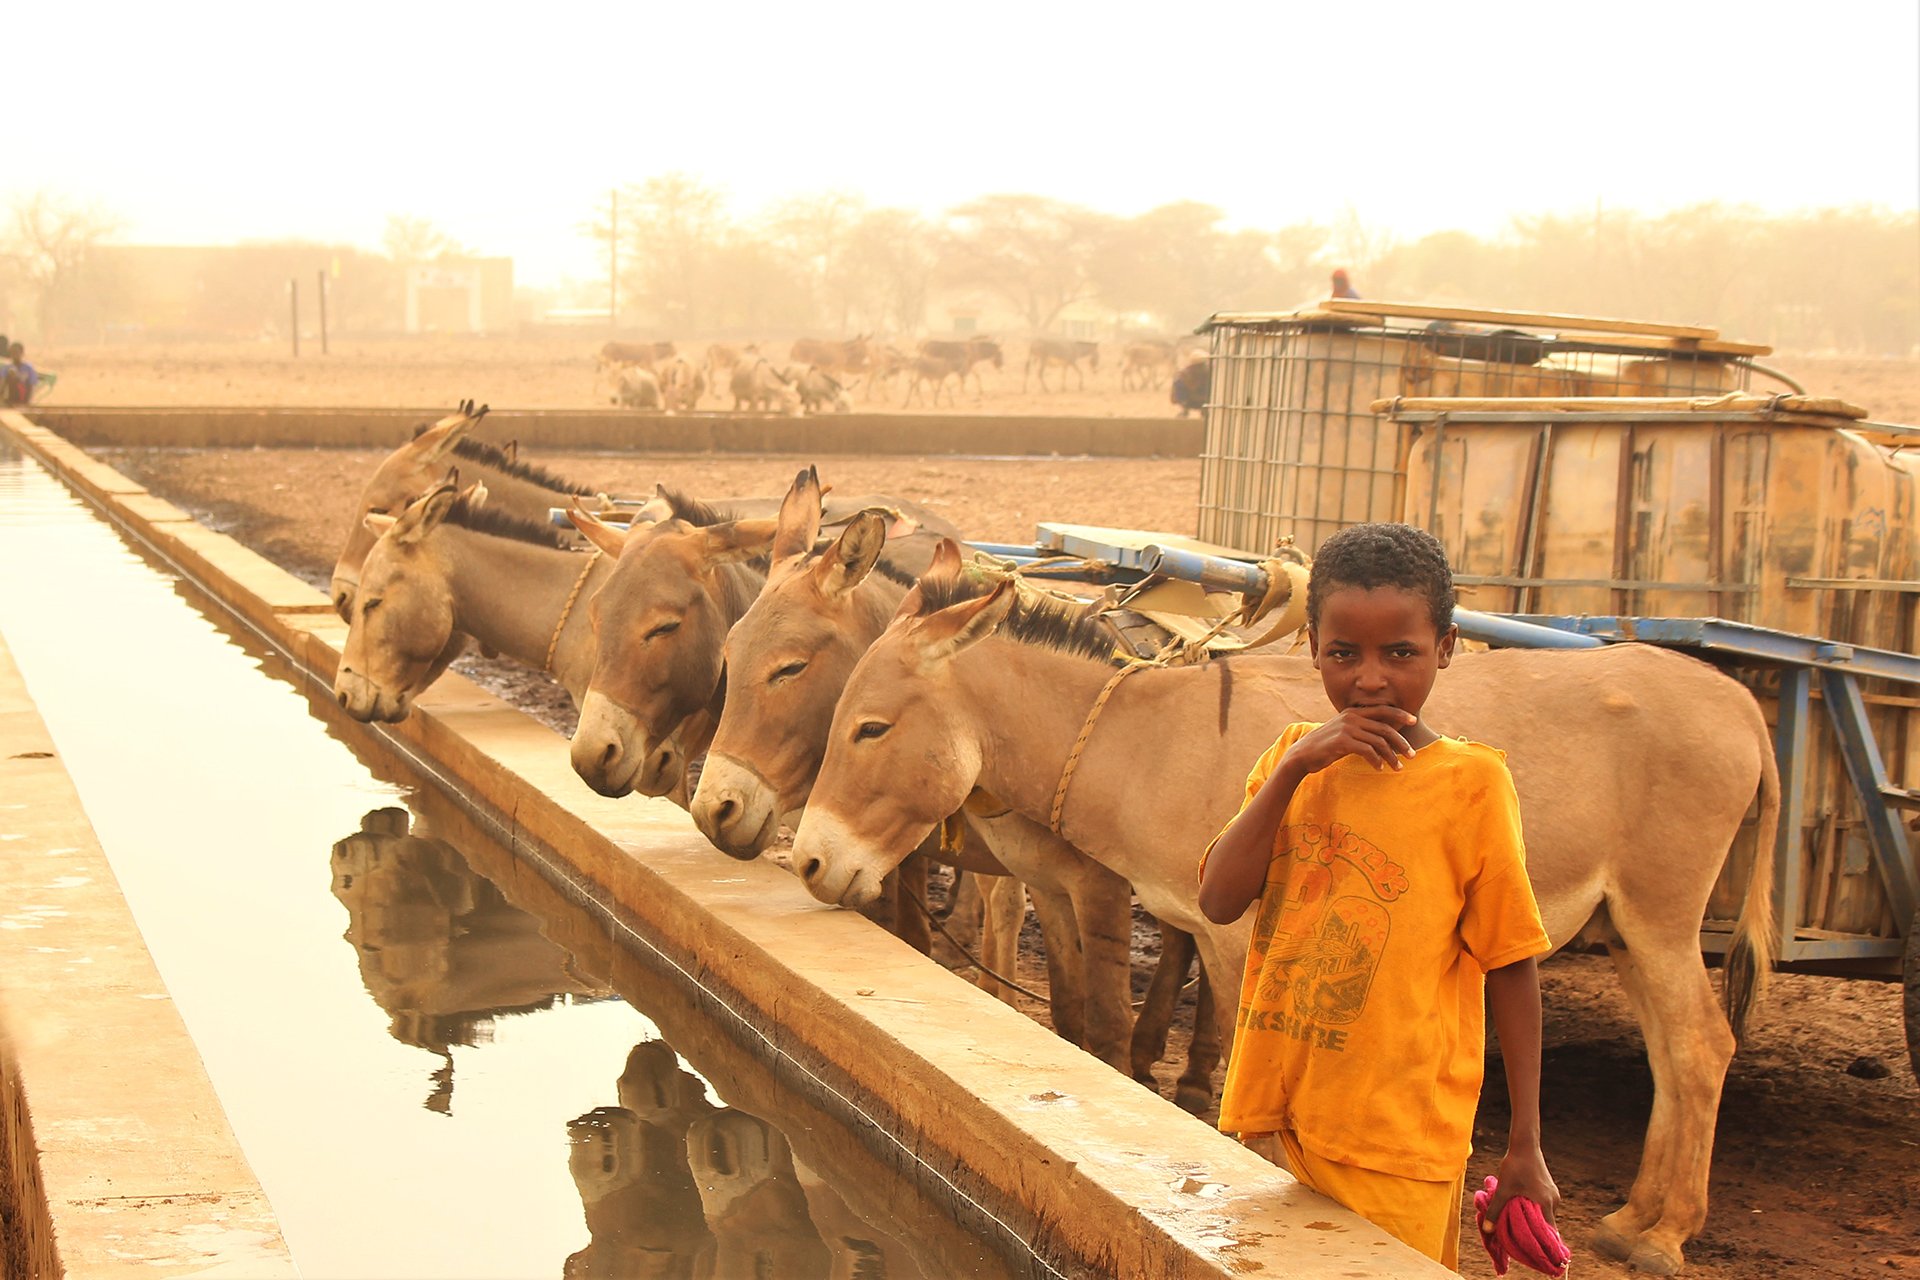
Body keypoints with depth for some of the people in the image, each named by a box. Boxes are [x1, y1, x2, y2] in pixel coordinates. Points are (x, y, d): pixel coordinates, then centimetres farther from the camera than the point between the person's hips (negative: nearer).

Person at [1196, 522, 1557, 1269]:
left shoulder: (1470, 782, -7)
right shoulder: (1293, 757, 6)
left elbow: (1512, 967, -4)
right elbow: (1219, 901, -6)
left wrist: (1525, 1148, -3)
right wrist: (1294, 768, -16)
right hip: (1271, 1122, 4)